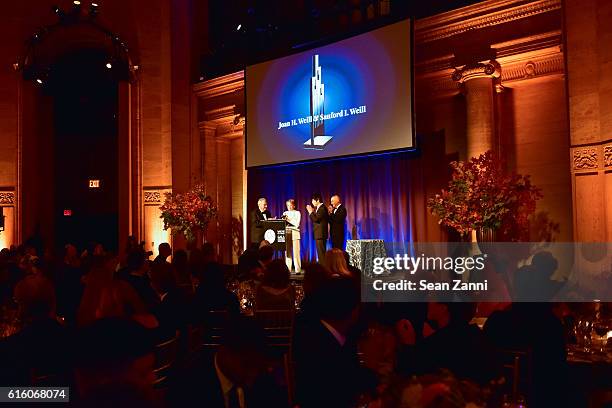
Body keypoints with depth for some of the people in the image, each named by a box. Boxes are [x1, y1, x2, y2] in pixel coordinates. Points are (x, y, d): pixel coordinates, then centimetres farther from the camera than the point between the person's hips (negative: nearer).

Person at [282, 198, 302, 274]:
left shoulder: (297, 213, 7)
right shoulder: (285, 213, 18)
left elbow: (297, 224, -4)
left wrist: (289, 220, -11)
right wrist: (283, 220, -8)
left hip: (294, 233, -3)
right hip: (286, 233, 3)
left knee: (296, 252, -8)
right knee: (287, 252, -2)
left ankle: (298, 270, -7)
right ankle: (287, 269, 1)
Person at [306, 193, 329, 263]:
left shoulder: (322, 208, -13)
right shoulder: (319, 208, 18)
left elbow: (316, 219, -21)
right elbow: (315, 219, 18)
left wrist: (311, 212, -11)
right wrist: (312, 211, 12)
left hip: (320, 234, -10)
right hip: (319, 234, 10)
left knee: (321, 253, -10)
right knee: (320, 253, 11)